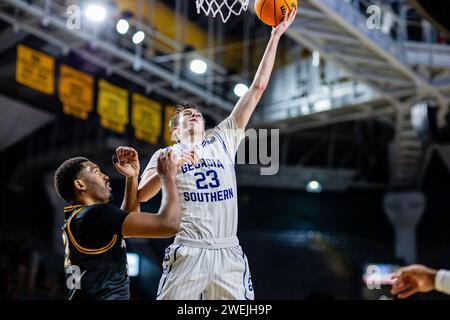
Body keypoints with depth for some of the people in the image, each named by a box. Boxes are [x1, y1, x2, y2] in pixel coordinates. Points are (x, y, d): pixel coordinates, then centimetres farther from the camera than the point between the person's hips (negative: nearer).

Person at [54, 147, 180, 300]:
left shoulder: (73, 218, 13)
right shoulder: (97, 214, -14)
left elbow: (130, 220, 24)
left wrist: (132, 177, 17)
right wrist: (167, 177, -4)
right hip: (102, 296, -10)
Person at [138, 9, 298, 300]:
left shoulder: (223, 139, 18)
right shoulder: (166, 155, 14)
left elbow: (258, 87, 15)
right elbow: (141, 195, -1)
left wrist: (275, 36, 13)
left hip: (228, 252, 3)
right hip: (188, 252, -2)